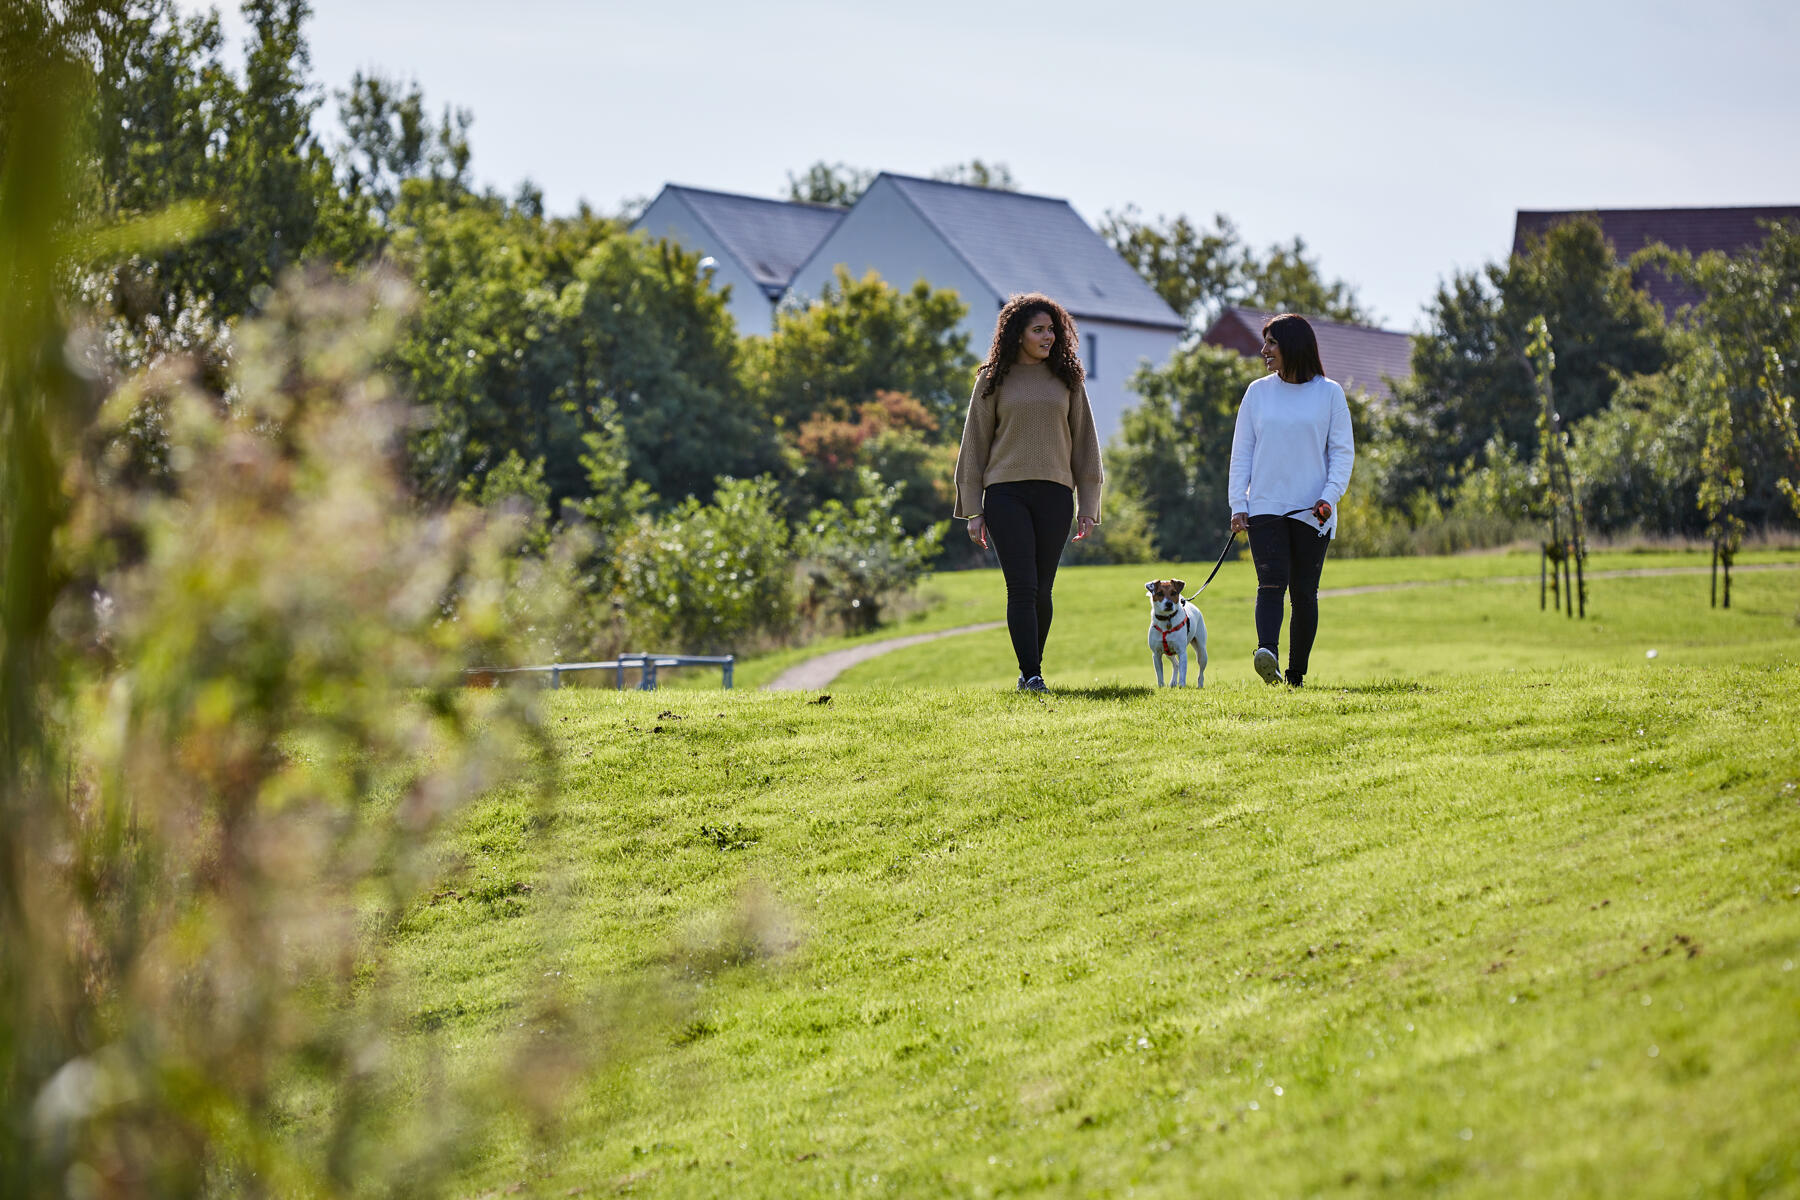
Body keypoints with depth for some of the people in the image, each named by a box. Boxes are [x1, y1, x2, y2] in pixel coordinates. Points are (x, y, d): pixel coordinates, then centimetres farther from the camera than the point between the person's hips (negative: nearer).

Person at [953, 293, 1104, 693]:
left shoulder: (1067, 378, 11)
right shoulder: (993, 380, 6)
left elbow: (1084, 441, 13)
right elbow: (975, 444, 7)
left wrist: (1088, 504, 8)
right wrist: (972, 510, 2)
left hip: (1054, 494, 2)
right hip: (1005, 494, -2)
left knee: (1041, 590, 2)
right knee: (1022, 587, -11)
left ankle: (1031, 670, 14)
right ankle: (1031, 675, -13)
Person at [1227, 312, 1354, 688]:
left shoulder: (1329, 393, 3)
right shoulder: (1258, 392, 9)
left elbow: (1342, 451, 3)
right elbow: (1241, 452, 9)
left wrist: (1330, 496, -12)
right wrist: (1238, 505, 0)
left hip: (1311, 512, 0)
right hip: (1265, 508, 0)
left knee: (1304, 592, 3)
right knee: (1271, 583, -17)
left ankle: (1297, 673, 9)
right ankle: (1267, 654, -34)